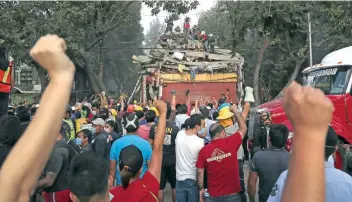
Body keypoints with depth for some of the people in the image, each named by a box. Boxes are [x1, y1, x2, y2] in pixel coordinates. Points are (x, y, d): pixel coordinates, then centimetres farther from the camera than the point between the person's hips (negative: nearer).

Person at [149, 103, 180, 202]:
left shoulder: (154, 128, -7)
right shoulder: (175, 128, -11)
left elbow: (150, 145, -2)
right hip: (172, 161, 0)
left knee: (160, 187, 8)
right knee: (175, 186, 15)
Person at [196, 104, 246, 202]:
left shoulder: (204, 150, -7)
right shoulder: (230, 143, -12)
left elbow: (200, 173, -4)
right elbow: (243, 128, 3)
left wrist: (201, 189, 9)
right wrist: (235, 110, 12)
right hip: (232, 194, -1)